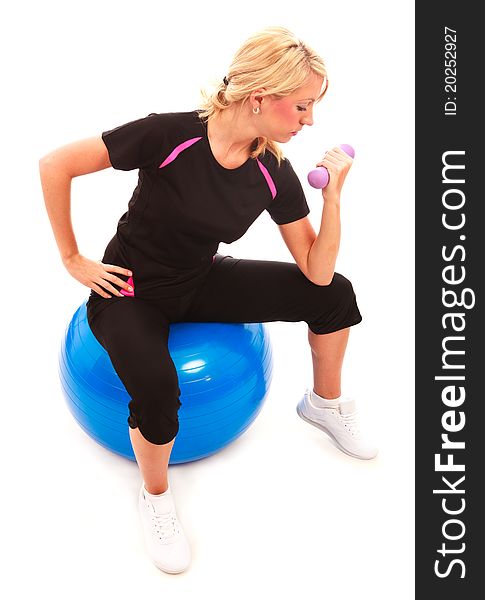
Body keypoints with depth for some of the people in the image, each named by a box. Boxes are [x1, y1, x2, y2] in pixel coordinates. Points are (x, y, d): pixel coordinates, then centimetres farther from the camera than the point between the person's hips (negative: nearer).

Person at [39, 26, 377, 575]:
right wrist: (73, 260, -15)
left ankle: (325, 404, 24)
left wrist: (334, 191, -22)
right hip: (130, 292, -5)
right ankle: (155, 497, -2)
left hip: (200, 283, 5)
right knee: (156, 387, -36)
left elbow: (316, 272, -10)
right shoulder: (171, 136, -27)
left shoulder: (274, 173, -11)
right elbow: (55, 165, -21)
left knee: (333, 295, -4)